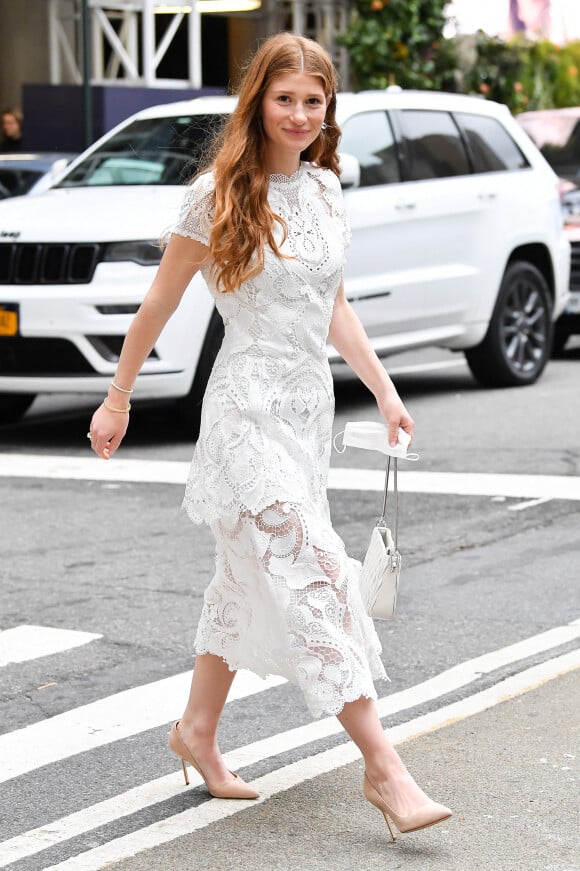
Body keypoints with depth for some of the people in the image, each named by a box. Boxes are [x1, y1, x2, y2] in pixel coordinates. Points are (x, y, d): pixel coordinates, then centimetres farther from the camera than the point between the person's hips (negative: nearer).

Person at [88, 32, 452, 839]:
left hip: (311, 407, 7)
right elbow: (159, 303, -3)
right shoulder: (220, 196, -11)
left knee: (249, 577, 17)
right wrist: (117, 400, 3)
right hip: (249, 410, -7)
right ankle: (384, 768, -12)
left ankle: (197, 729, 32)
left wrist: (384, 390, 12)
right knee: (316, 577, -12)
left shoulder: (325, 189, 7)